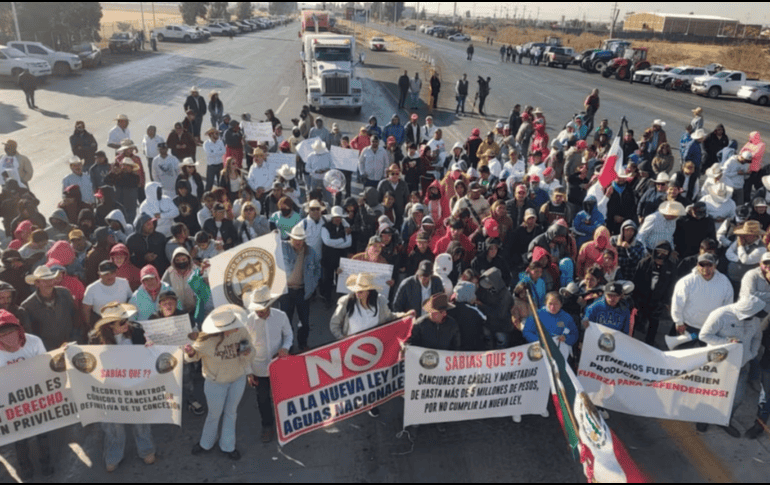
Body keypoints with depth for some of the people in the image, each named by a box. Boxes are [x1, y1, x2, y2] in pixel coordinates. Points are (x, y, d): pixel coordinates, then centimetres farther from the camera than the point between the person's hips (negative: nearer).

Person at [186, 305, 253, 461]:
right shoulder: (206, 339, -29)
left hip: (238, 379, 3)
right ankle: (206, 443, 51)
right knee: (214, 414, 19)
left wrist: (247, 354, -30)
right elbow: (196, 355, -10)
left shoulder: (242, 332, -22)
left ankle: (227, 446, 47)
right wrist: (191, 353, -33)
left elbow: (249, 356, -7)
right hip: (216, 382, -2)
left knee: (231, 412, 23)